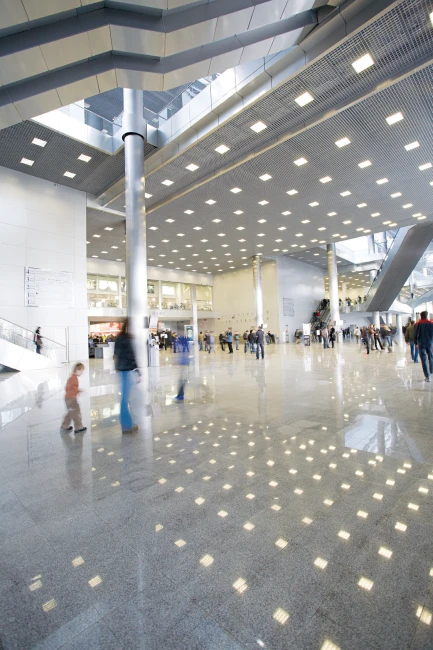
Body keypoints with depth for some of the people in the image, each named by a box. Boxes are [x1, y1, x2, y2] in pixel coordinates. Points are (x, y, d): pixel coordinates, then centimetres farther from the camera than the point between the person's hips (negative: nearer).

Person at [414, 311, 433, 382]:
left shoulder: (417, 324, -3)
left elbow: (415, 335, -1)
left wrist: (416, 343, 10)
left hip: (421, 344, -1)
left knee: (424, 360, -1)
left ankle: (427, 376, -4)